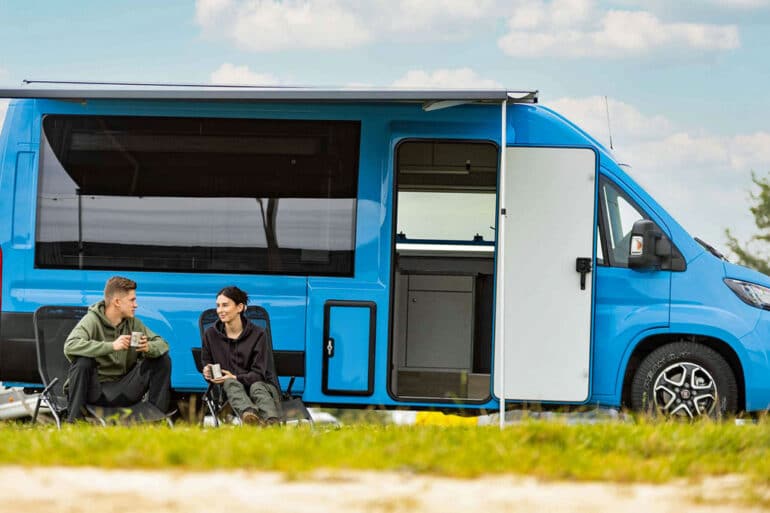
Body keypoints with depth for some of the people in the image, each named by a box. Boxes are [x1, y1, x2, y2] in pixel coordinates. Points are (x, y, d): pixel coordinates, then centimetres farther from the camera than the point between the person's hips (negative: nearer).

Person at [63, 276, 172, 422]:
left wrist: (149, 348, -20)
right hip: (97, 392, -5)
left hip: (124, 392, 5)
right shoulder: (92, 320, -12)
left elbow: (162, 344, 7)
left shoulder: (132, 323, 6)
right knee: (82, 361, -34)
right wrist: (111, 346, -37)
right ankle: (73, 422, -24)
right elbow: (70, 346, -31)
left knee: (163, 359, -4)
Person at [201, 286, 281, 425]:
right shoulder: (211, 334, 7)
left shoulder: (257, 334, -1)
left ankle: (272, 423, -70)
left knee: (257, 387, -37)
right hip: (232, 388, 1)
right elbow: (206, 363, 16)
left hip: (261, 384, -1)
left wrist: (235, 377, -20)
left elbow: (259, 373, -4)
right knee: (230, 384, -34)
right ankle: (249, 415, -70)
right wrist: (208, 372, -9)